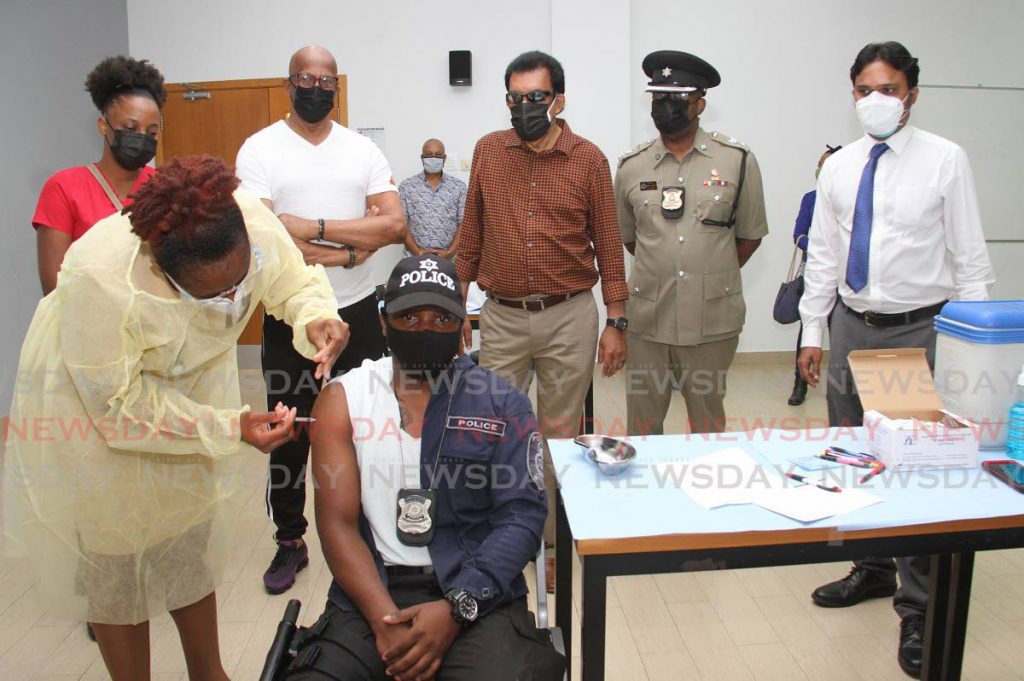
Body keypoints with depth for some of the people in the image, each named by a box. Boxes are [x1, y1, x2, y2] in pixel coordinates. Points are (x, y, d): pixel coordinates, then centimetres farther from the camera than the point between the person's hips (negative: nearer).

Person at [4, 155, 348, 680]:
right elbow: (121, 402, -29)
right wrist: (230, 428, -32)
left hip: (193, 390, 5)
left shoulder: (254, 223, -31)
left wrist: (316, 318, -35)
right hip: (94, 405, -4)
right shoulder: (100, 280, -41)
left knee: (192, 544, 21)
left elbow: (296, 282, -12)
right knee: (115, 561, 12)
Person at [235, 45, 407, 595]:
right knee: (289, 433, 9)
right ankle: (290, 542, 26)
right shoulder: (260, 149, -2)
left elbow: (395, 225, -7)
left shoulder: (362, 150, 6)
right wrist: (352, 245, -15)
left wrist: (315, 228, -16)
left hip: (358, 312, 2)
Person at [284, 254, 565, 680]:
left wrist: (456, 608, -17)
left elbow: (522, 516, -4)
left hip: (476, 597, -1)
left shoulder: (503, 405, 3)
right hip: (372, 595, 1)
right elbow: (338, 522, -1)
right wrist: (387, 620, -15)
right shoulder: (342, 400, 5)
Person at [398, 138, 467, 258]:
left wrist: (450, 252, -9)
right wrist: (417, 252, -9)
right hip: (415, 257, 0)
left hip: (449, 258, 0)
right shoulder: (406, 186, 7)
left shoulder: (459, 186, 8)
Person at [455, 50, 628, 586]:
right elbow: (470, 237, 8)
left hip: (569, 317, -1)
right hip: (502, 316, 1)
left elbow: (608, 245, 1)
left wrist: (616, 323, -3)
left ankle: (551, 540, 26)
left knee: (560, 434, 10)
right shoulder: (488, 151, 4)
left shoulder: (589, 160, -1)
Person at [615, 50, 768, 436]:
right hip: (648, 319, 1)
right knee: (642, 426, 9)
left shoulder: (737, 161, 1)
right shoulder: (632, 166, 5)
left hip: (712, 321, -1)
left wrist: (714, 276, 10)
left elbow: (750, 235, 9)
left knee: (708, 424, 13)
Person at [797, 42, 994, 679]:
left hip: (921, 331, -4)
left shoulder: (945, 160, -4)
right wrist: (813, 331, 7)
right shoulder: (839, 166, 7)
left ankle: (918, 606, 15)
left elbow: (971, 258, -4)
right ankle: (873, 569, 33)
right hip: (852, 328, 5)